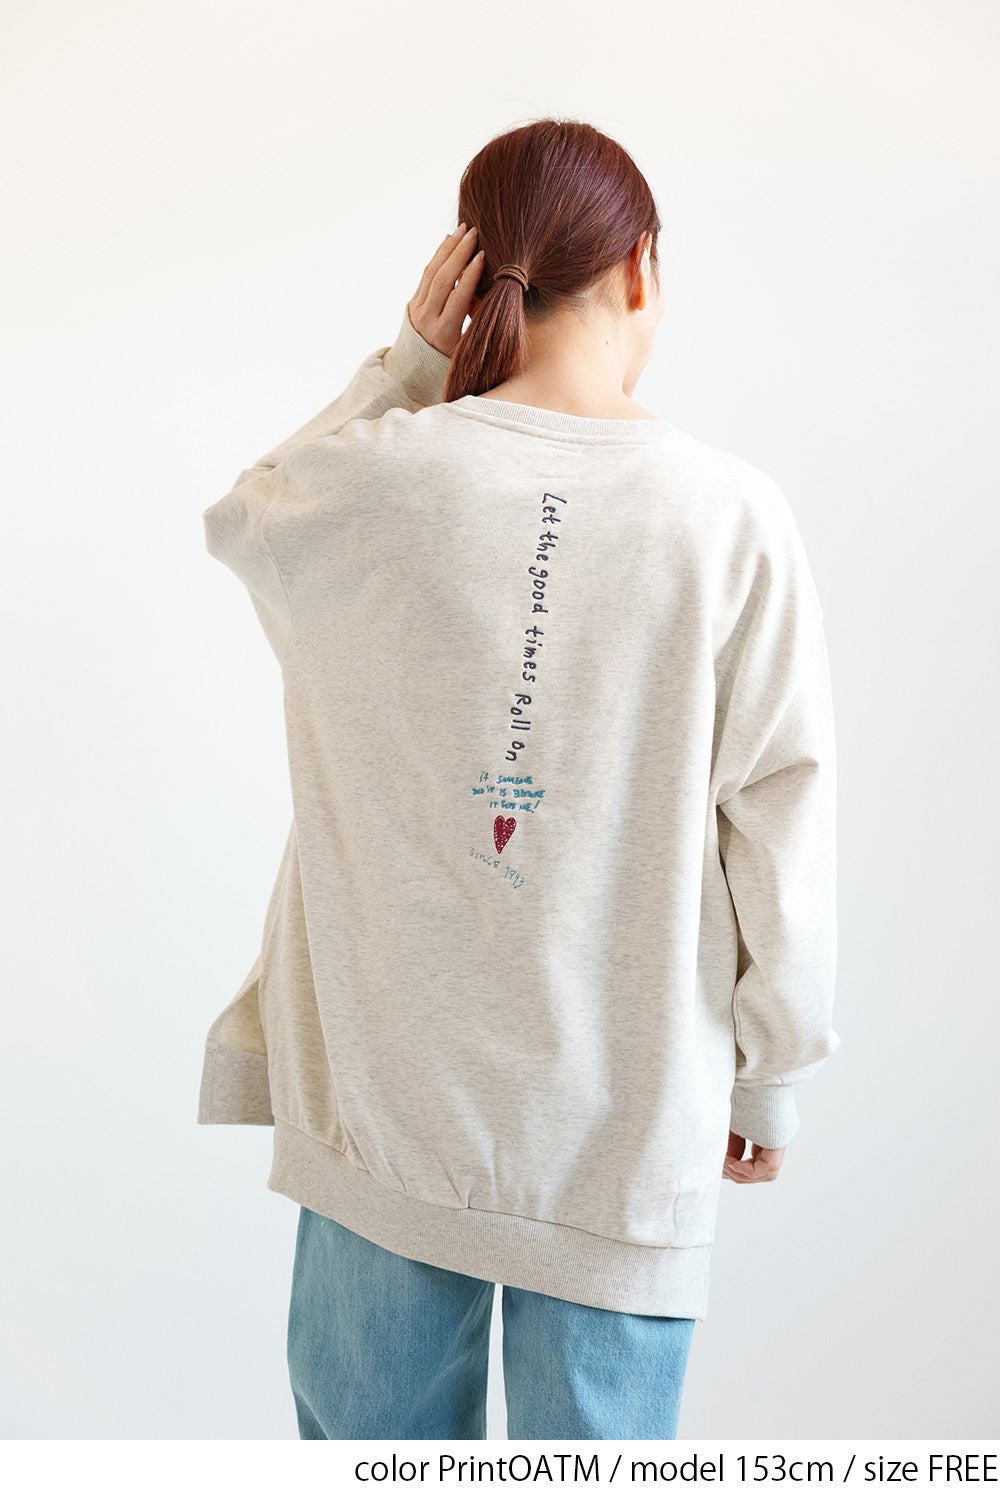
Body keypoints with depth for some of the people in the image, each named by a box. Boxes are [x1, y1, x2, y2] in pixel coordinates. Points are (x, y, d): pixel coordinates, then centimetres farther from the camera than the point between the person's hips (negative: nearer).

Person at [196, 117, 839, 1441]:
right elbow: (782, 824, -6)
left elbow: (241, 519, 14)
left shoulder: (366, 480, -11)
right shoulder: (732, 515, -11)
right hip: (627, 1119, 0)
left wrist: (407, 363, 3)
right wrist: (772, 1072, 7)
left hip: (385, 1087, 1)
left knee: (374, 1436, 21)